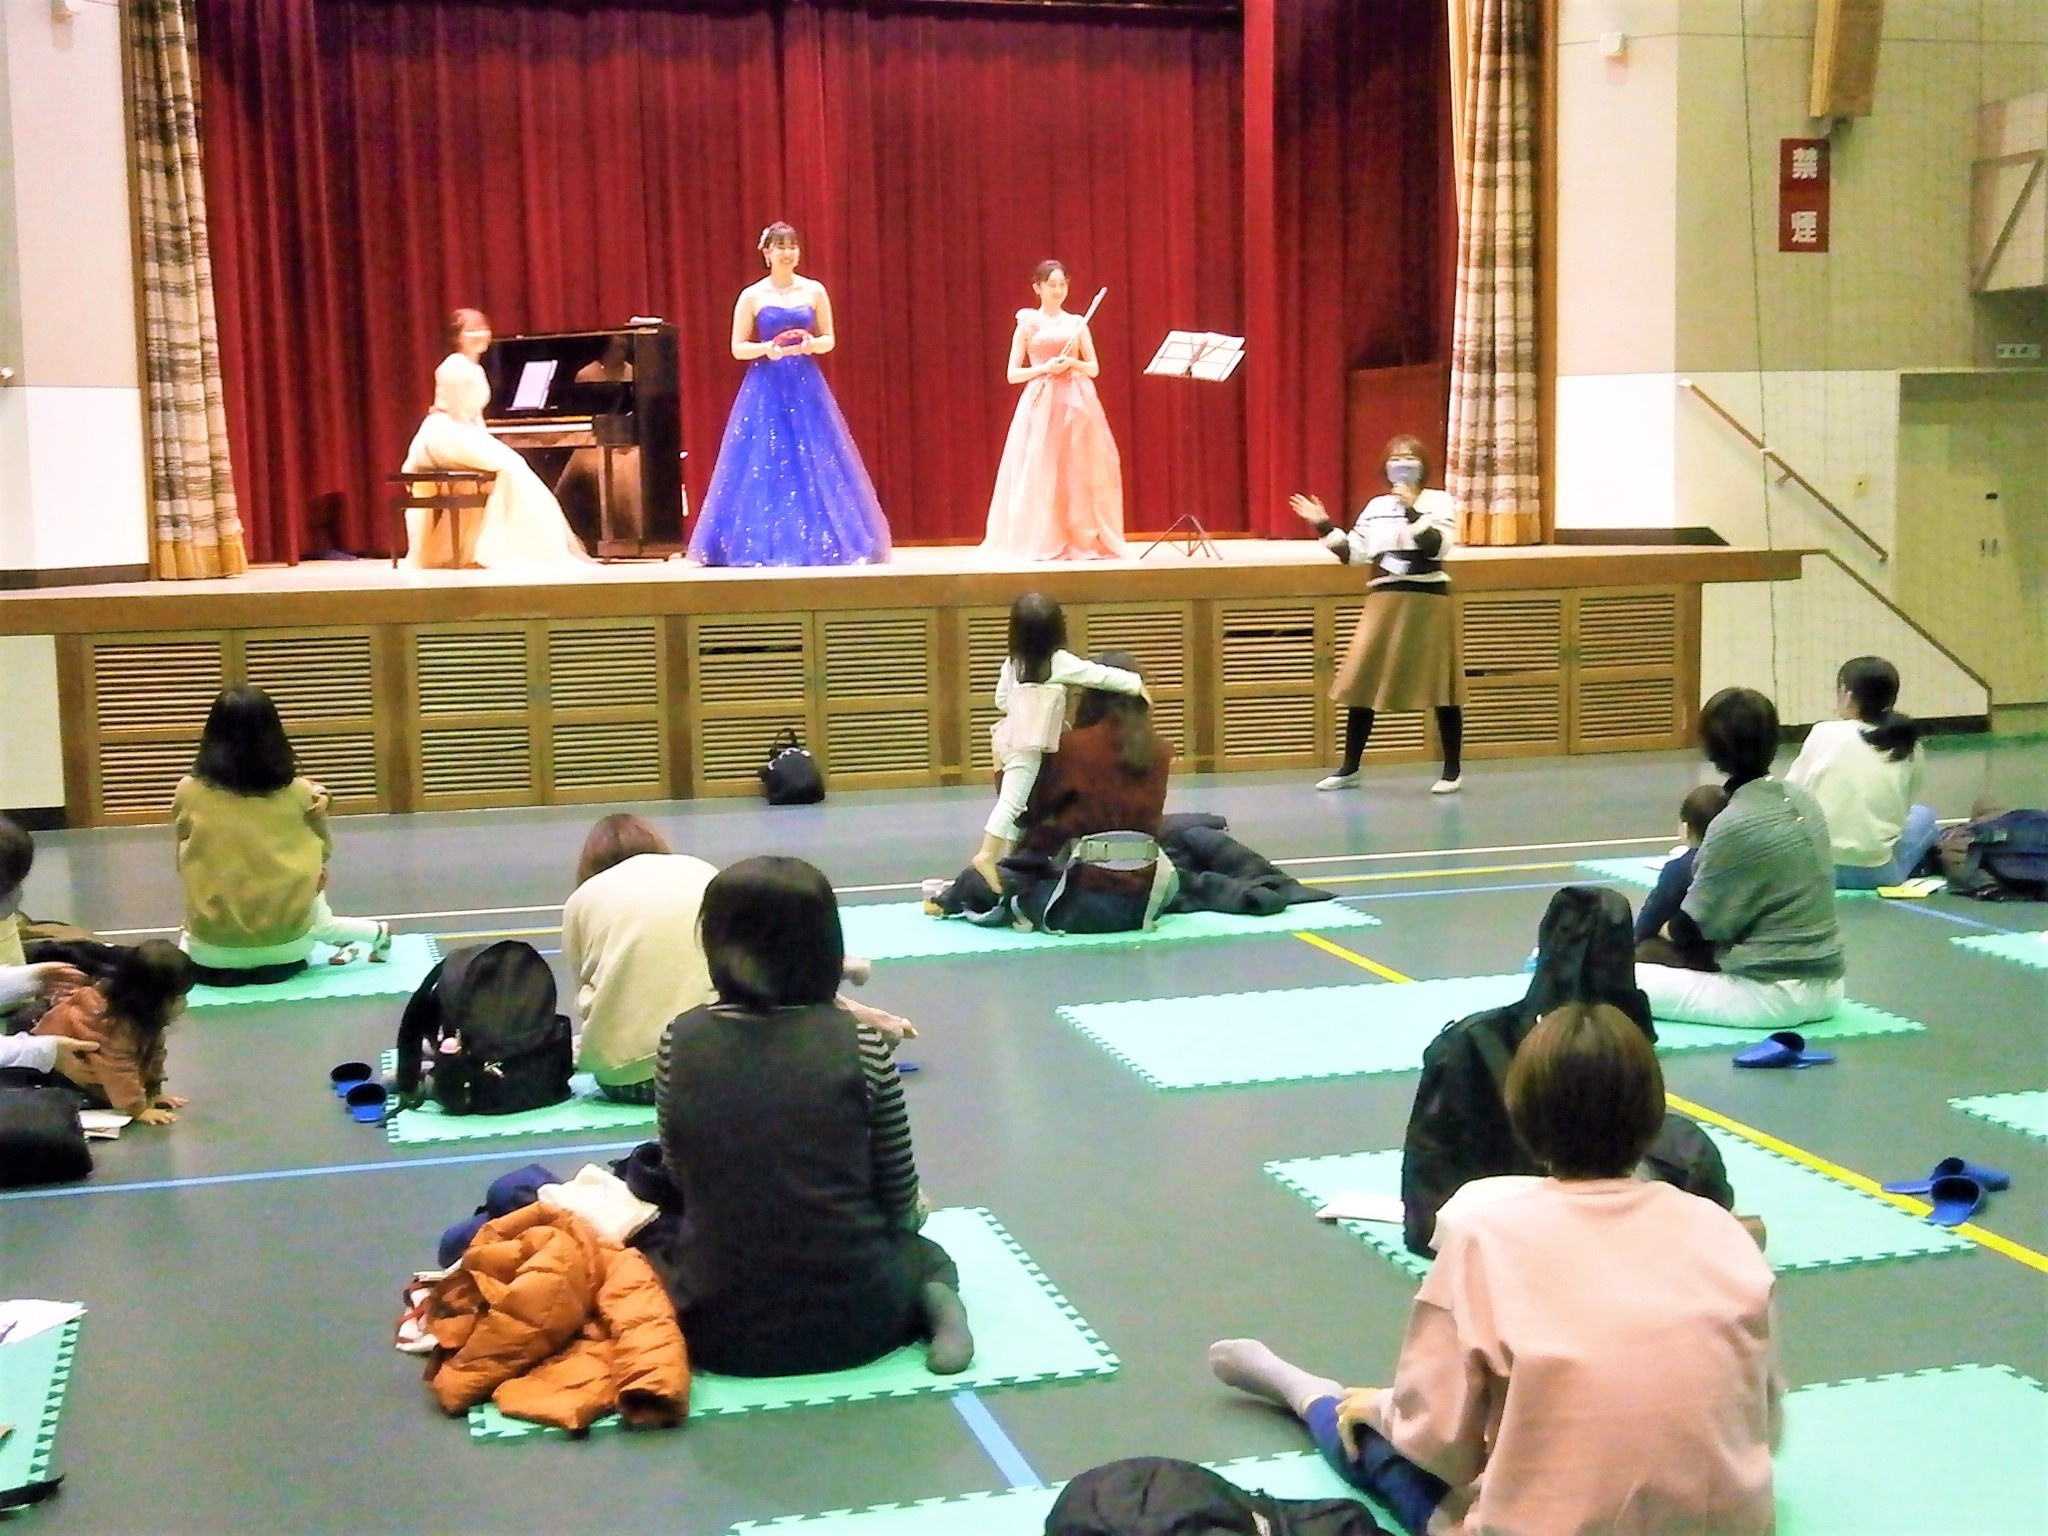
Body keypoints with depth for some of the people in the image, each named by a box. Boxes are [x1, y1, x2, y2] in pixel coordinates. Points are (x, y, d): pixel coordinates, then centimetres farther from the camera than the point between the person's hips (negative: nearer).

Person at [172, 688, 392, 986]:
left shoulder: (189, 791, -10)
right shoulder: (298, 791, -10)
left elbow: (185, 863, 6)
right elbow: (323, 852, 8)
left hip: (213, 950, -1)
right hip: (287, 944, 1)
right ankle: (376, 933, 23)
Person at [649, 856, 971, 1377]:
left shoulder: (680, 1041, -4)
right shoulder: (862, 1043, -8)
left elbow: (678, 1177, 8)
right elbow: (899, 1200, 1)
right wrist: (912, 1213, 25)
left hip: (721, 1327, 0)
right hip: (852, 1319, 0)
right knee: (916, 1249, 33)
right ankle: (931, 1300, 0)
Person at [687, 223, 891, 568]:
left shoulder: (814, 291, 5)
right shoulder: (752, 296, 1)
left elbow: (830, 339, 9)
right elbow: (737, 347, 2)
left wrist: (813, 344, -13)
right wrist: (766, 349, -17)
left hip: (806, 386, 1)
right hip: (765, 388, -1)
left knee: (814, 466, -1)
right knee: (764, 467, -3)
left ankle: (817, 543, 5)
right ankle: (766, 546, 3)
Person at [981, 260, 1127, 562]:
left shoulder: (1076, 323, 11)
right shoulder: (1028, 324, 6)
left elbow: (1094, 369, 12)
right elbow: (1012, 374, 3)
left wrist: (1073, 363, -9)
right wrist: (1045, 368, -12)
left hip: (1077, 403, 2)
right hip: (1041, 403, -2)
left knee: (1080, 470, -3)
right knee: (1041, 471, -8)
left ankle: (1085, 540, 1)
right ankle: (1045, 543, -4)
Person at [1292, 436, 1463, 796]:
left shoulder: (1439, 501, 0)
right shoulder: (1376, 507, 13)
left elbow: (1435, 546, -16)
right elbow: (1352, 553, 11)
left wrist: (1411, 509, -21)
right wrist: (1323, 526, 4)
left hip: (1426, 601, -4)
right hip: (1383, 601, 4)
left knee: (1439, 684, -2)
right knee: (1360, 681, 2)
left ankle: (1453, 770, 8)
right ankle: (1349, 768, 12)